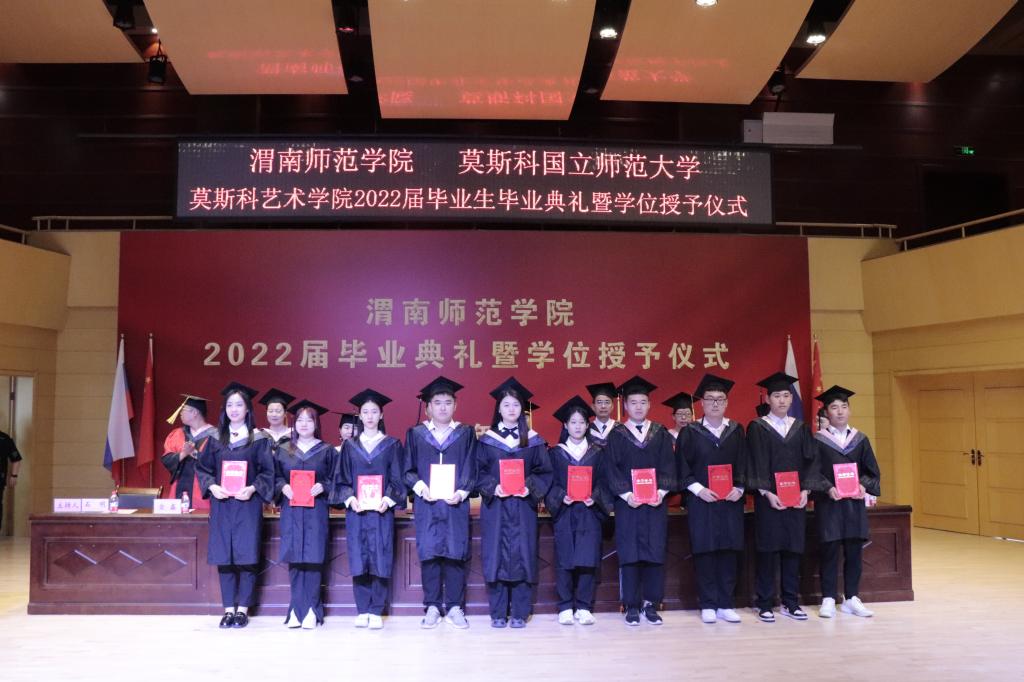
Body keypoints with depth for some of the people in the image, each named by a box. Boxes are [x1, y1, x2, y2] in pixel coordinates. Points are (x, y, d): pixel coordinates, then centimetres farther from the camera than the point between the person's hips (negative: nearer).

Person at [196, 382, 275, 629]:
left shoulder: (258, 439, 1)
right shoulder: (215, 439, 10)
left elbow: (267, 471, 0)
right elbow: (202, 468, 10)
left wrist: (252, 488, -16)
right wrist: (212, 486, -8)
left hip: (247, 504, -2)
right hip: (221, 504, 3)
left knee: (246, 557, -3)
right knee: (224, 557, 3)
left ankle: (243, 609, 6)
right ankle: (229, 609, 11)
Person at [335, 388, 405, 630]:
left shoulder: (392, 444, 7)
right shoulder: (350, 445, 11)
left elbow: (397, 478, 3)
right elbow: (342, 479, 8)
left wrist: (388, 499, -14)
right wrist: (350, 498, -10)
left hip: (381, 510, -1)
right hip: (356, 510, 1)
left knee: (380, 560, -3)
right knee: (359, 560, 0)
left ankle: (376, 612, 3)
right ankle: (362, 611, 8)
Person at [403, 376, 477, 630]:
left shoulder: (466, 433, 8)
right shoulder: (416, 434, 8)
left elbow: (471, 469, 5)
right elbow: (408, 469, 6)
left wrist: (461, 492, -11)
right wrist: (420, 487, -12)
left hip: (456, 503, 0)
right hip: (426, 504, 0)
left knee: (455, 554, -1)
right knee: (429, 554, -1)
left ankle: (454, 607, 8)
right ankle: (432, 607, 8)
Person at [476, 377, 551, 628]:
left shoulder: (533, 441, 6)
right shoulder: (487, 440, 5)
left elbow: (545, 473, 4)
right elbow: (479, 473, 2)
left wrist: (530, 487, -13)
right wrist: (493, 487, -15)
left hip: (523, 507, 1)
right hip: (495, 507, 0)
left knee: (522, 556, 0)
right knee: (496, 557, 0)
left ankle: (519, 613, 9)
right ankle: (498, 614, 9)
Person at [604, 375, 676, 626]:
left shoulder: (661, 433, 9)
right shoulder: (617, 435, 5)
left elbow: (668, 466, 3)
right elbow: (612, 469, -1)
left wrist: (661, 492, -11)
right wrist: (626, 494, -14)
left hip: (656, 502, 1)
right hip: (627, 503, -1)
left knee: (655, 553, 2)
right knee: (629, 554, 0)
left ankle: (651, 603, 11)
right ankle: (632, 605, 8)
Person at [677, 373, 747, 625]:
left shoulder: (736, 430, 8)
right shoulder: (690, 432, 1)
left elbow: (743, 465, 6)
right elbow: (682, 468, -2)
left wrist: (739, 488, -9)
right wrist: (698, 489, -14)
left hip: (731, 500, 2)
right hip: (701, 500, -2)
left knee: (728, 551, 3)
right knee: (704, 552, 0)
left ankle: (726, 604, 12)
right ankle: (708, 605, 8)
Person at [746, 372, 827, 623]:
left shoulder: (801, 428, 10)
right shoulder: (757, 428, -1)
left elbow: (811, 461, 6)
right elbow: (756, 464, -6)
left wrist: (805, 490, -7)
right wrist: (767, 493, -15)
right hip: (768, 498, -3)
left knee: (793, 548, 6)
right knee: (768, 549, -1)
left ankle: (790, 602, 16)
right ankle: (765, 604, 7)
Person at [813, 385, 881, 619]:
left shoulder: (860, 439, 9)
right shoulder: (817, 440, -1)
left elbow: (872, 471, 8)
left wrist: (864, 486, -11)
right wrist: (828, 489, -21)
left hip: (855, 503, 3)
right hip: (828, 503, -3)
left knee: (854, 551, 7)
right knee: (830, 551, -1)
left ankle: (851, 599, 17)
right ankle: (828, 599, 7)